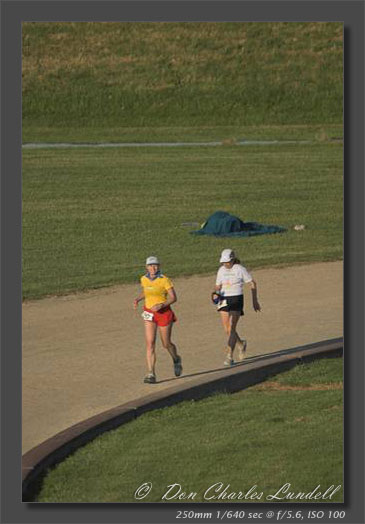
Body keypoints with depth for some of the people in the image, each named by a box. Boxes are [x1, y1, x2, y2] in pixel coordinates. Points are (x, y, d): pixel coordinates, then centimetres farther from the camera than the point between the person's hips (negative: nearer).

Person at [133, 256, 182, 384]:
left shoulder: (164, 280, -14)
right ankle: (151, 374, -13)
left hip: (164, 313, -3)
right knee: (150, 344, -10)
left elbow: (173, 298, -13)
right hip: (149, 314, 3)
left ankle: (176, 359, 44)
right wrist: (138, 299, 2)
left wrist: (161, 305, -26)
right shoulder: (144, 279, 1)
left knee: (166, 344, 10)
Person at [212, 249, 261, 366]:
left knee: (231, 329, -14)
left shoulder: (240, 269, -6)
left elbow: (253, 284, 0)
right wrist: (215, 294, -5)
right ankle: (241, 344, 36)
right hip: (224, 300, 6)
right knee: (227, 330, 6)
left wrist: (255, 301, 0)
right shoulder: (221, 270, 9)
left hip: (236, 300, -6)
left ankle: (229, 357, -15)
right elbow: (218, 286, 18)